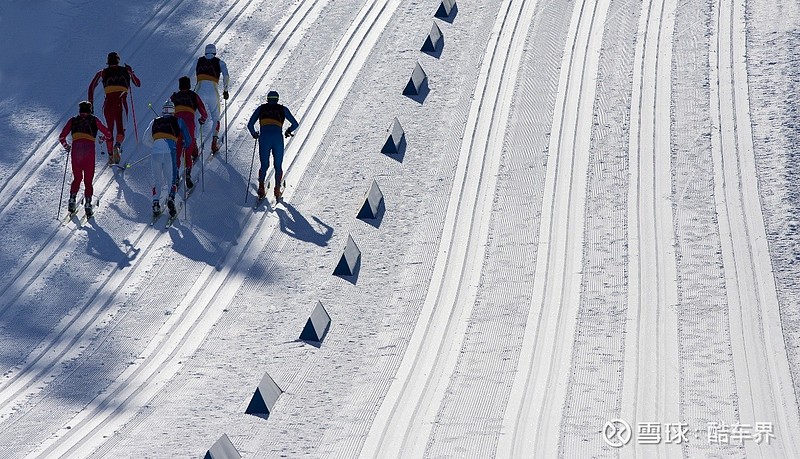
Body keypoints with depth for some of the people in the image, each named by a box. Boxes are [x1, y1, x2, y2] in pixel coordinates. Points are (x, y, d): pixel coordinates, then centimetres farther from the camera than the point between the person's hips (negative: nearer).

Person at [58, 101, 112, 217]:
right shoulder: (94, 120, 15)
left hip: (76, 148, 1)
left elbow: (62, 137, 13)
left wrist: (66, 146, 32)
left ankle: (72, 200, 2)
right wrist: (102, 138, 39)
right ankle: (87, 204, -4)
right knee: (88, 180, 7)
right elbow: (108, 134, 17)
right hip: (89, 149, -1)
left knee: (77, 178, 18)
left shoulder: (73, 120, 18)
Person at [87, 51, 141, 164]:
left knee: (109, 130, 15)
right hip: (121, 103, -1)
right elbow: (138, 84, 22)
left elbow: (92, 86, 3)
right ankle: (117, 146, -35)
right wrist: (131, 72, 35)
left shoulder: (103, 73, 12)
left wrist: (90, 101, 7)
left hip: (108, 103, 1)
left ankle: (110, 155, 13)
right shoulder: (125, 71, 13)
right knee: (121, 129, -3)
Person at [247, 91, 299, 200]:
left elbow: (250, 125, 14)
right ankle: (277, 190, 6)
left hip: (264, 138, 0)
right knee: (278, 166, 15)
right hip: (277, 138, 0)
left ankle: (261, 187, 1)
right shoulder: (283, 109, 17)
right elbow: (295, 124, 18)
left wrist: (254, 134, 33)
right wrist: (288, 131, 38)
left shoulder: (261, 108, 18)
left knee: (264, 165, 16)